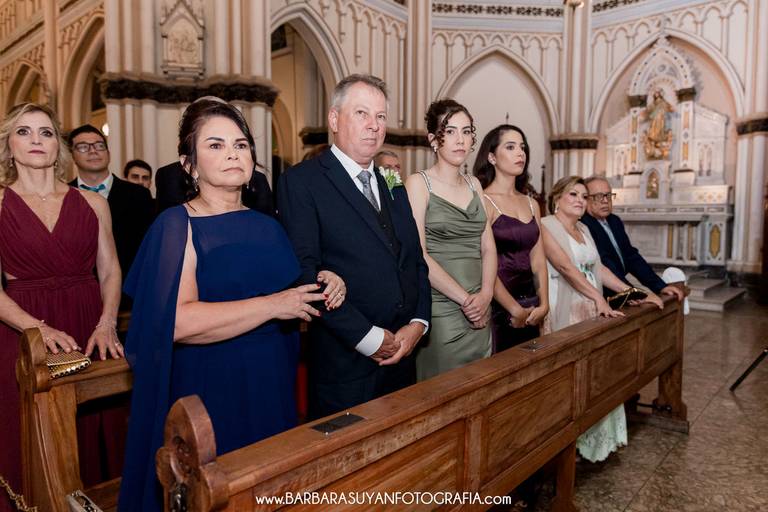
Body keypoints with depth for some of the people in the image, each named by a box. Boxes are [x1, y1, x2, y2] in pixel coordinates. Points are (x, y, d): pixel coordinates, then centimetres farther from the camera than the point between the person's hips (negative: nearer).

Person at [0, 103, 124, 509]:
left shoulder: (92, 202, 7)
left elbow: (110, 271, 3)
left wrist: (106, 324, -12)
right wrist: (37, 327, -20)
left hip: (91, 333, 2)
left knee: (96, 432, 8)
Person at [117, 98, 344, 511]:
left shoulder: (267, 225, 7)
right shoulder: (177, 225, -9)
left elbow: (296, 307, 17)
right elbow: (176, 322, -22)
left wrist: (325, 289, -4)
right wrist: (272, 305, -20)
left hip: (271, 385, 5)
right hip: (207, 390, -5)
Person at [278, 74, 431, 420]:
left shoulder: (393, 184, 13)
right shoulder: (301, 182, -8)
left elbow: (415, 259, 13)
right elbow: (305, 272, -18)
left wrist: (418, 323, -2)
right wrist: (368, 338, -17)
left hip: (402, 356, 6)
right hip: (345, 363, -6)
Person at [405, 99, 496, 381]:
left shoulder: (474, 184, 12)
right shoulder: (418, 183, -6)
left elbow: (488, 247, 9)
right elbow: (417, 255, -14)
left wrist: (485, 296, -7)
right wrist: (465, 299, -13)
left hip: (479, 313, 6)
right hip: (441, 312, -5)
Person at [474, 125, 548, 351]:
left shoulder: (531, 204, 11)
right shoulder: (483, 201, -9)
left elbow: (538, 260, 10)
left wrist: (543, 304, -2)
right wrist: (515, 309, -13)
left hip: (531, 312, 6)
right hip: (497, 306, -6)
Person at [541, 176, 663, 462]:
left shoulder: (584, 229, 18)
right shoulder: (546, 226, -7)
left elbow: (598, 268, 16)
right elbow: (565, 266, -18)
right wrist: (599, 298, -24)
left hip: (592, 312, 8)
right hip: (564, 312, -7)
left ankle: (594, 439, 19)